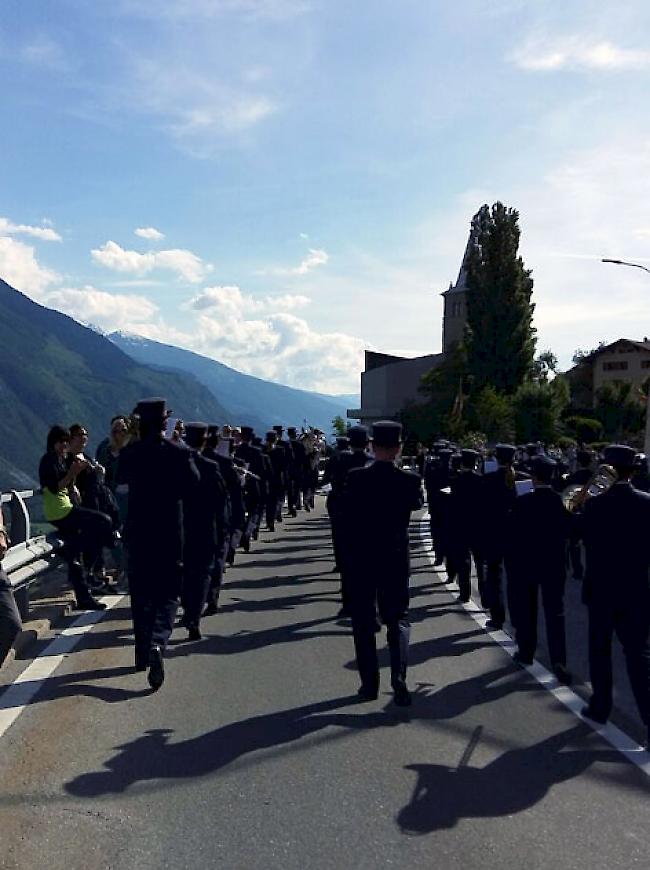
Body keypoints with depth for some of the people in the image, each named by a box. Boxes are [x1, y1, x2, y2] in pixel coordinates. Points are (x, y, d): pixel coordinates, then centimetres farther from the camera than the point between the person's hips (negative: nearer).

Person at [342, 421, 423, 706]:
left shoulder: (356, 478, -12)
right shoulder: (410, 480, -10)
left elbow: (348, 514, -2)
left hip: (360, 558, 0)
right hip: (396, 559, 1)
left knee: (363, 622, 11)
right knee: (398, 619, 11)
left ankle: (369, 684, 14)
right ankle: (399, 681, -4)